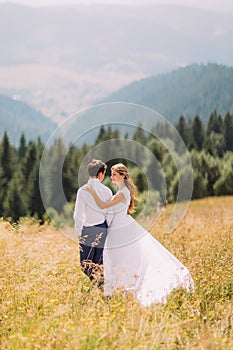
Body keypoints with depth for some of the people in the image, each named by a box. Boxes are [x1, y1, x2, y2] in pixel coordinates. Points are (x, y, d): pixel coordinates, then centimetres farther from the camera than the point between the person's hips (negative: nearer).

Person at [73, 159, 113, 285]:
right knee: (99, 263, 12)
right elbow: (110, 214, 1)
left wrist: (78, 231, -2)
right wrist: (108, 230, 14)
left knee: (86, 264, 6)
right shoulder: (106, 191, -3)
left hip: (88, 231, -3)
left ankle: (94, 272, -15)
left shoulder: (82, 191, -12)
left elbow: (78, 214, -13)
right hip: (102, 230, 3)